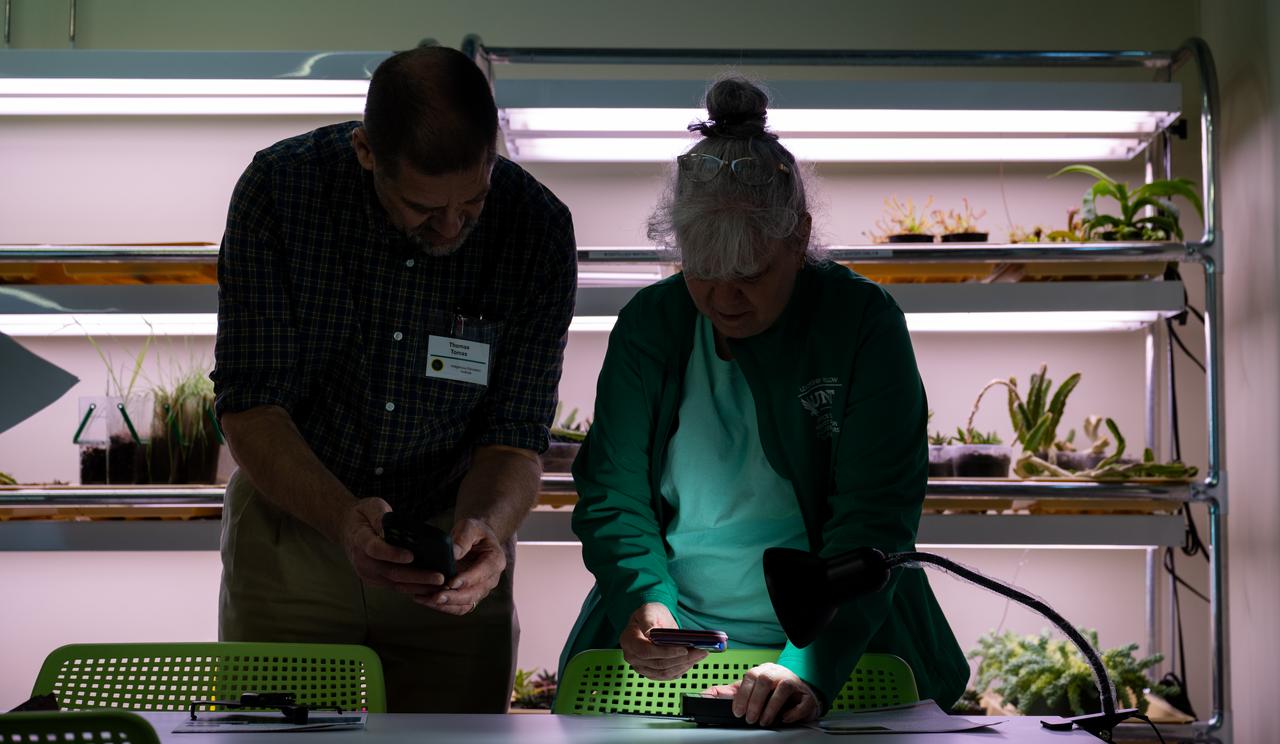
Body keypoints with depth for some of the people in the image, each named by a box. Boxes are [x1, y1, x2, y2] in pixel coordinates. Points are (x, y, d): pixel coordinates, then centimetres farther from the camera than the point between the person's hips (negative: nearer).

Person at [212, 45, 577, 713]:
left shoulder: (538, 227, -15)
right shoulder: (280, 187, -18)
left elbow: (516, 434, -11)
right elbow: (248, 407, -17)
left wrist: (486, 525, -33)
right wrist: (341, 515, -34)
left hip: (455, 547, 1)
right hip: (294, 518, 0)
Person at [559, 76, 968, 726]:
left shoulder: (863, 324, -4)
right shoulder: (648, 324, 4)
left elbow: (874, 519, -12)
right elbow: (612, 495, 4)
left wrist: (810, 668, -25)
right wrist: (643, 604, -17)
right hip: (669, 650, 2)